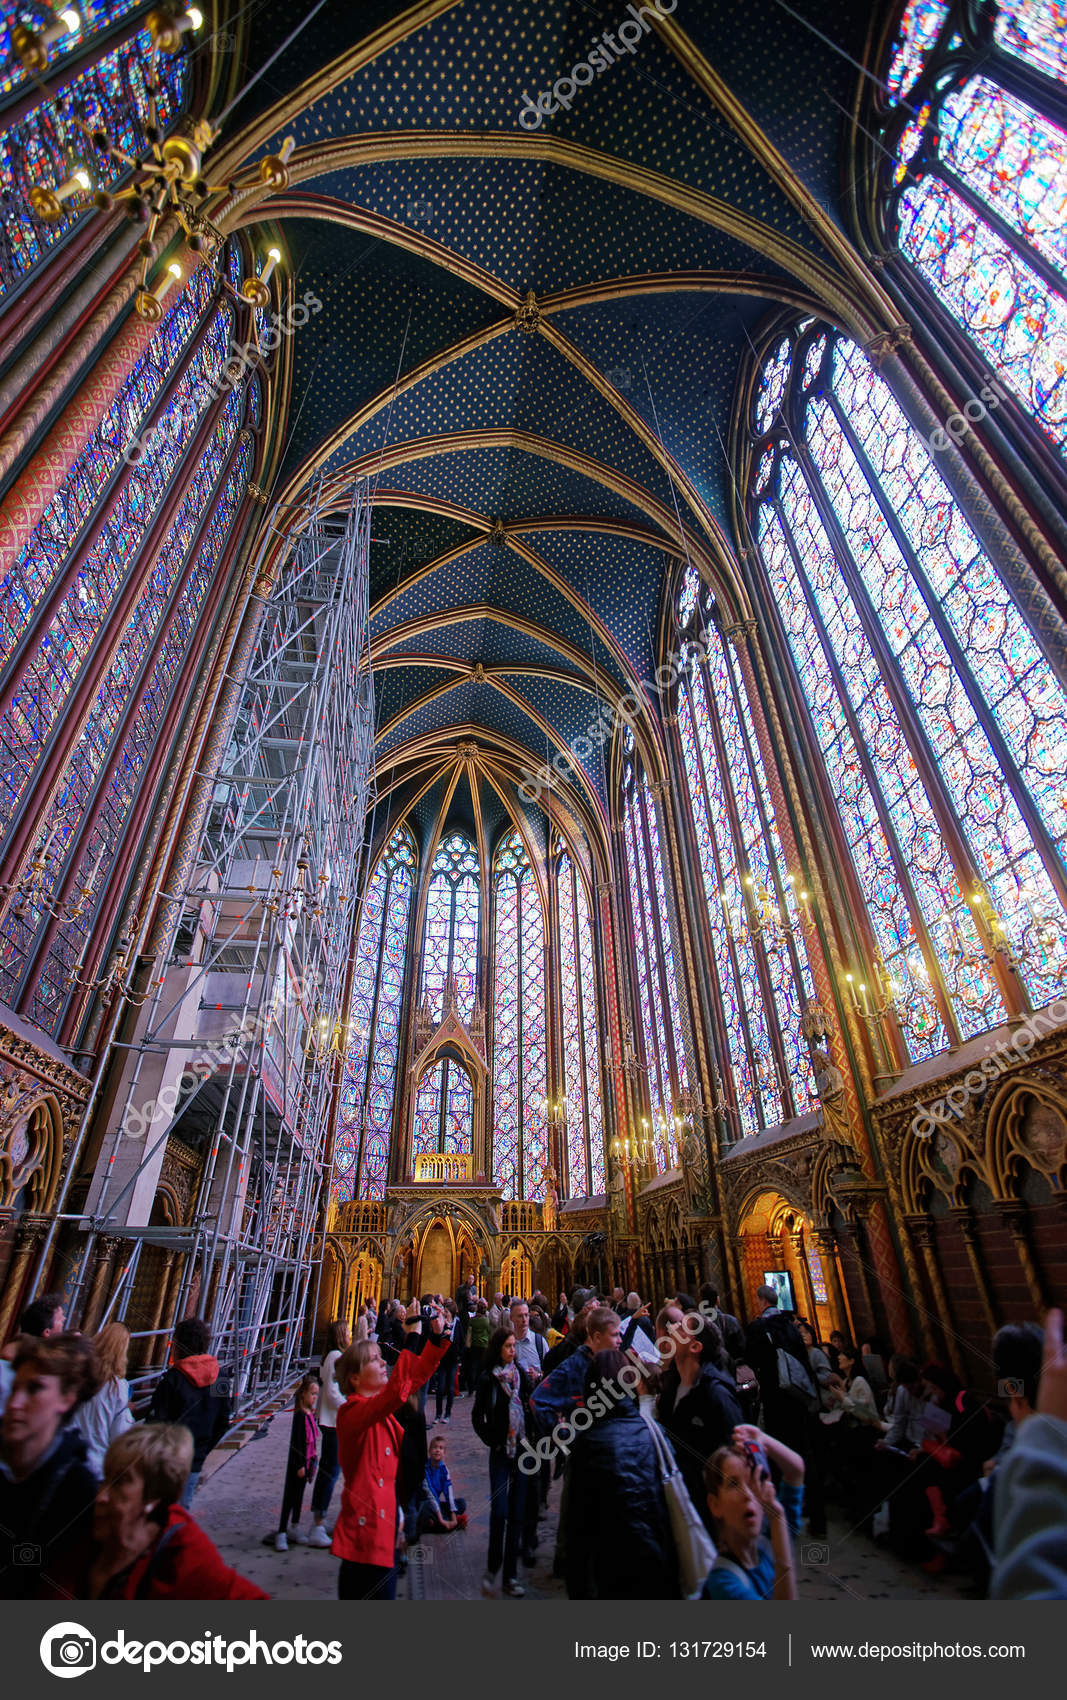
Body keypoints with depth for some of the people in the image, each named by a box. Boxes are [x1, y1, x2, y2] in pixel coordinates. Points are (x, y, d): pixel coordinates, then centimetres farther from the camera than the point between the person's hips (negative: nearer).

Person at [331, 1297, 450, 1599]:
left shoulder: (378, 1406, 5)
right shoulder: (352, 1412, -22)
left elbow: (417, 1376, 7)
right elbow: (396, 1392, -41)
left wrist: (438, 1335, -6)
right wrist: (412, 1338, -44)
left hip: (385, 1524, 9)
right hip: (366, 1529, -9)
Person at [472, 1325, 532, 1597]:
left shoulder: (521, 1374, 2)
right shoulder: (487, 1378, -7)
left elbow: (530, 1409, 7)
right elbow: (477, 1416, -1)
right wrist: (493, 1441, -5)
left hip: (523, 1450, 3)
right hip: (501, 1452, -3)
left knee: (516, 1513, 7)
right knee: (499, 1511, -6)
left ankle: (511, 1575, 19)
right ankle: (492, 1569, 14)